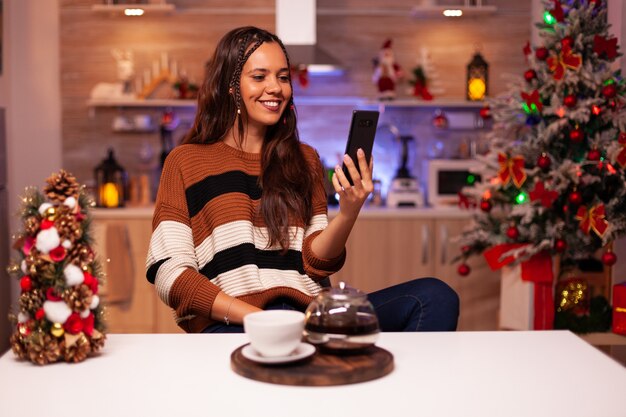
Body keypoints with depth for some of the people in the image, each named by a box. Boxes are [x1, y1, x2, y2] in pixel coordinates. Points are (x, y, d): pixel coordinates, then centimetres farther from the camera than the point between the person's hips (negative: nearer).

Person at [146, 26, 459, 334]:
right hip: (231, 325, -4)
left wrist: (348, 212, -11)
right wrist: (256, 318, -14)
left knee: (434, 297, -21)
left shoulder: (305, 159, 18)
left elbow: (315, 263, 9)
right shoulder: (185, 161, 8)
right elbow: (170, 275, -2)